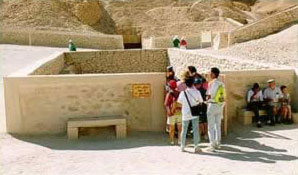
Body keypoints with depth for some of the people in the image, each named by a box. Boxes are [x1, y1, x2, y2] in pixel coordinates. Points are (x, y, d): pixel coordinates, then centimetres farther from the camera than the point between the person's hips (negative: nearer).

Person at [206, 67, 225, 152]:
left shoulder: (212, 83, -14)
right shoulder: (221, 84, 7)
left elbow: (209, 96, -16)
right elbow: (223, 96, 10)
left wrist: (206, 98, 2)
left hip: (212, 105, -7)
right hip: (220, 105, 7)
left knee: (211, 127, -1)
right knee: (218, 126, 15)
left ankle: (212, 145, -1)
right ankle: (217, 144, 22)